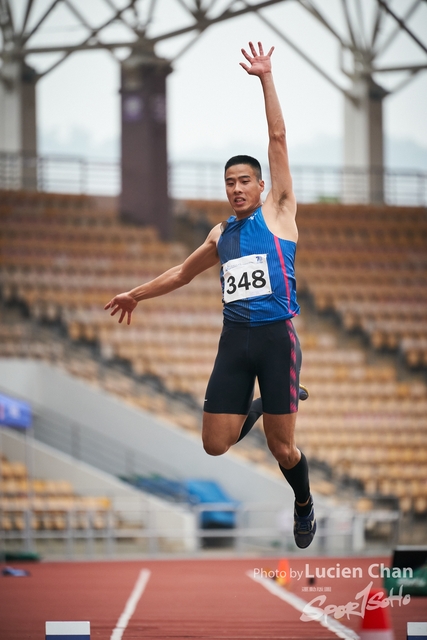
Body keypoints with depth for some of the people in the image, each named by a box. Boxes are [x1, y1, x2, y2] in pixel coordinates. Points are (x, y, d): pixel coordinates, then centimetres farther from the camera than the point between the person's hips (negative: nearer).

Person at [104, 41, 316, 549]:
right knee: (215, 445, 0)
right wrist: (138, 294, 39)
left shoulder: (277, 212, 3)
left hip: (277, 337, -5)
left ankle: (304, 507, 26)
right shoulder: (221, 235, 17)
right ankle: (258, 406, 31)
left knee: (281, 446, -3)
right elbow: (184, 272, 35)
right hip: (234, 338, 5)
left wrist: (265, 79, -6)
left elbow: (277, 140, -3)